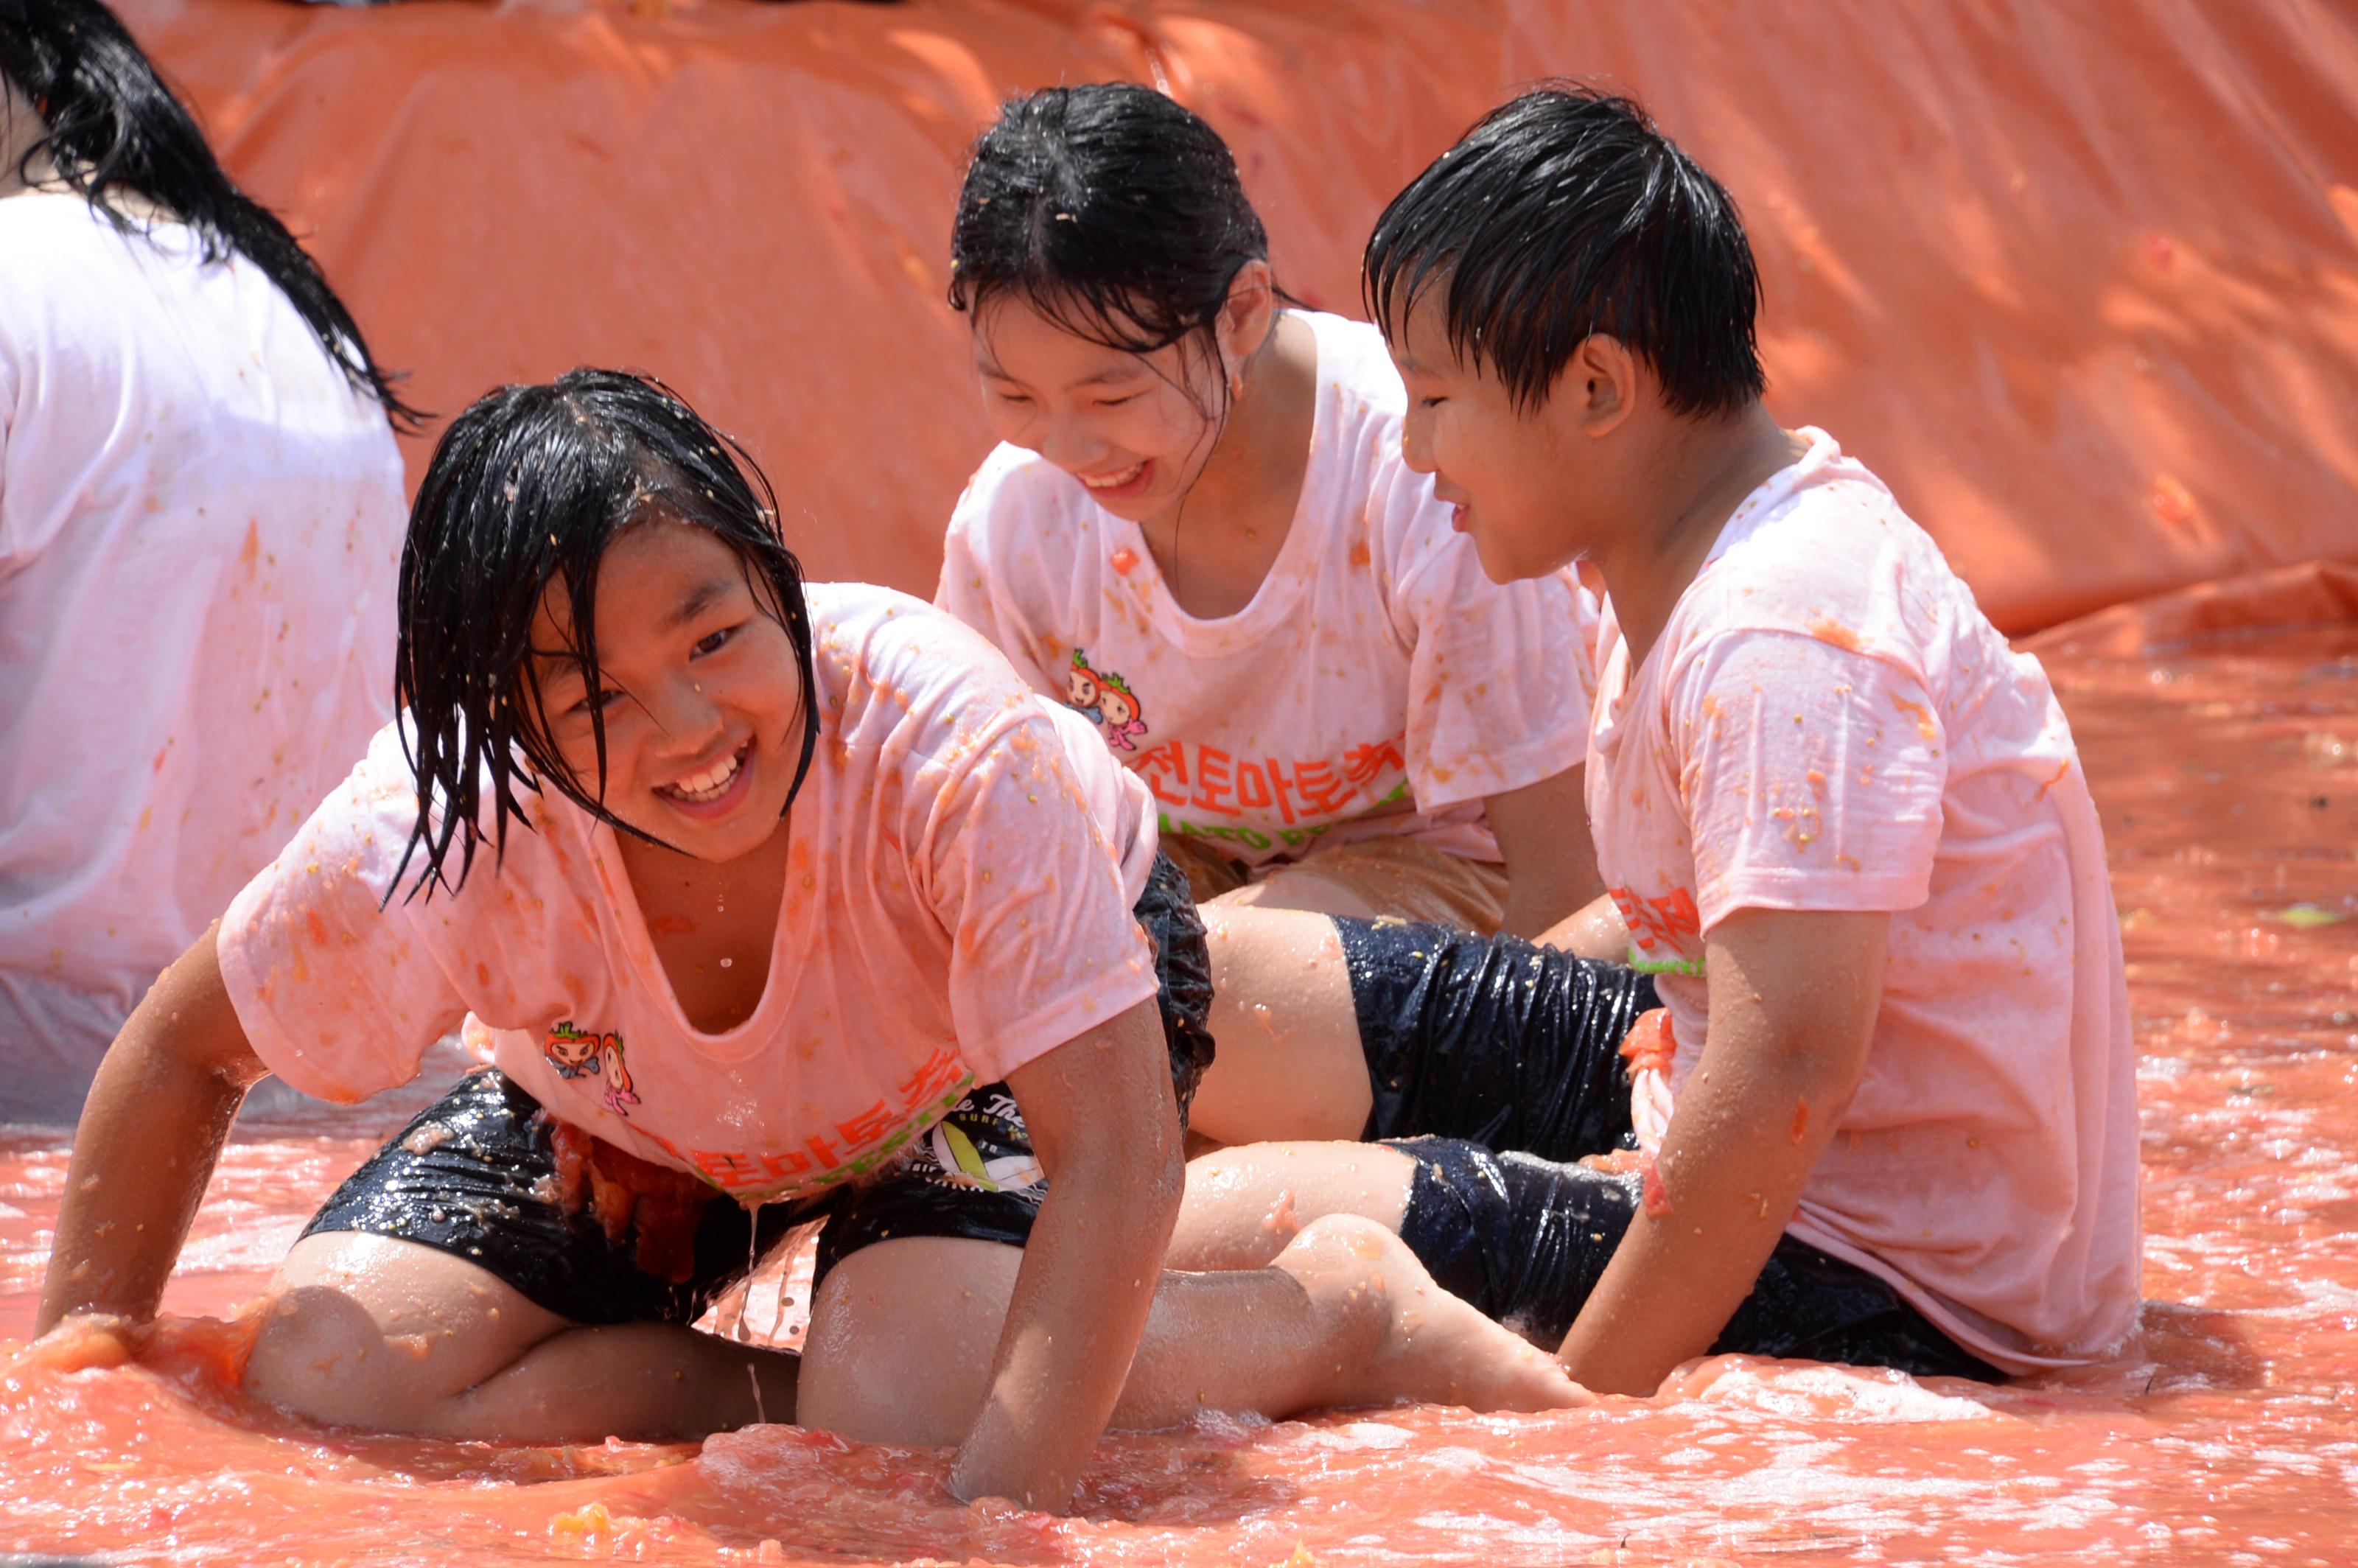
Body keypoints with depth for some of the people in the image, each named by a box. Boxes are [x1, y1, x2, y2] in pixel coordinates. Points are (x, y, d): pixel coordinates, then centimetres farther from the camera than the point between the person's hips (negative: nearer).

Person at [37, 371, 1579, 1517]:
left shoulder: (951, 750, -42)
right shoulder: (429, 848, -34)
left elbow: (1113, 1165, -41)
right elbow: (183, 1051, -13)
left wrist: (998, 1513, -49)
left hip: (987, 1046, -3)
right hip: (636, 1113, 4)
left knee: (906, 1392, -34)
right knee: (330, 1369, -17)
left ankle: (1334, 1313, -8)